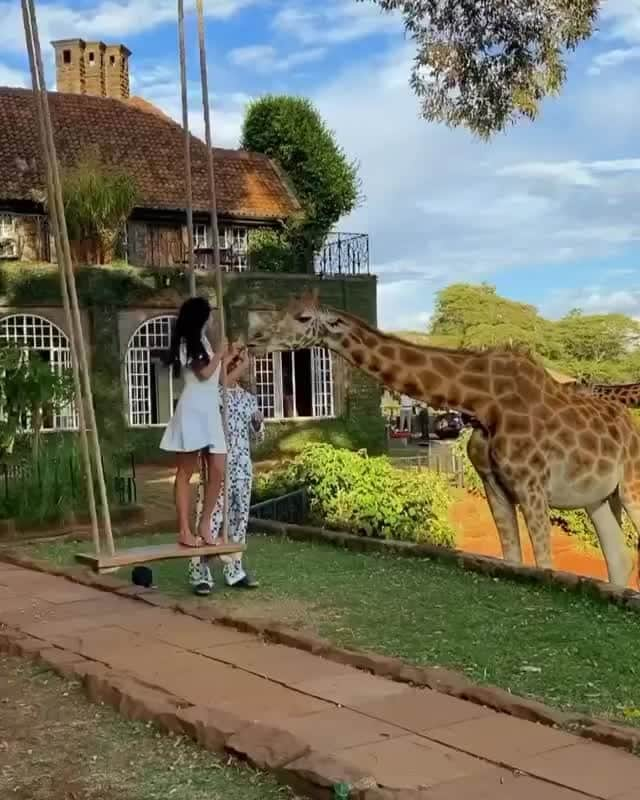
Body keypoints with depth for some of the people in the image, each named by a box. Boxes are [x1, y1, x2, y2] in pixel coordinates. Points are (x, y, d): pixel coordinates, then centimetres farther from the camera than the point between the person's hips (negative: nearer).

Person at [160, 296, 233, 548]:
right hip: (193, 410, -8)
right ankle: (184, 530, -3)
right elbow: (204, 372, -12)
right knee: (185, 472, -4)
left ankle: (204, 525, 9)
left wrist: (226, 358, 33)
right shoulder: (188, 342, -4)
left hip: (211, 411, 8)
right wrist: (219, 355, 2)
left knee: (218, 471, -1)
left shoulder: (202, 341, 22)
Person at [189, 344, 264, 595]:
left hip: (242, 464, 6)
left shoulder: (248, 395, 13)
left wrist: (258, 422, -3)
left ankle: (234, 569, 19)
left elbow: (256, 434, 20)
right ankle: (200, 572, -3)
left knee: (239, 514, 9)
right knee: (211, 515, -9)